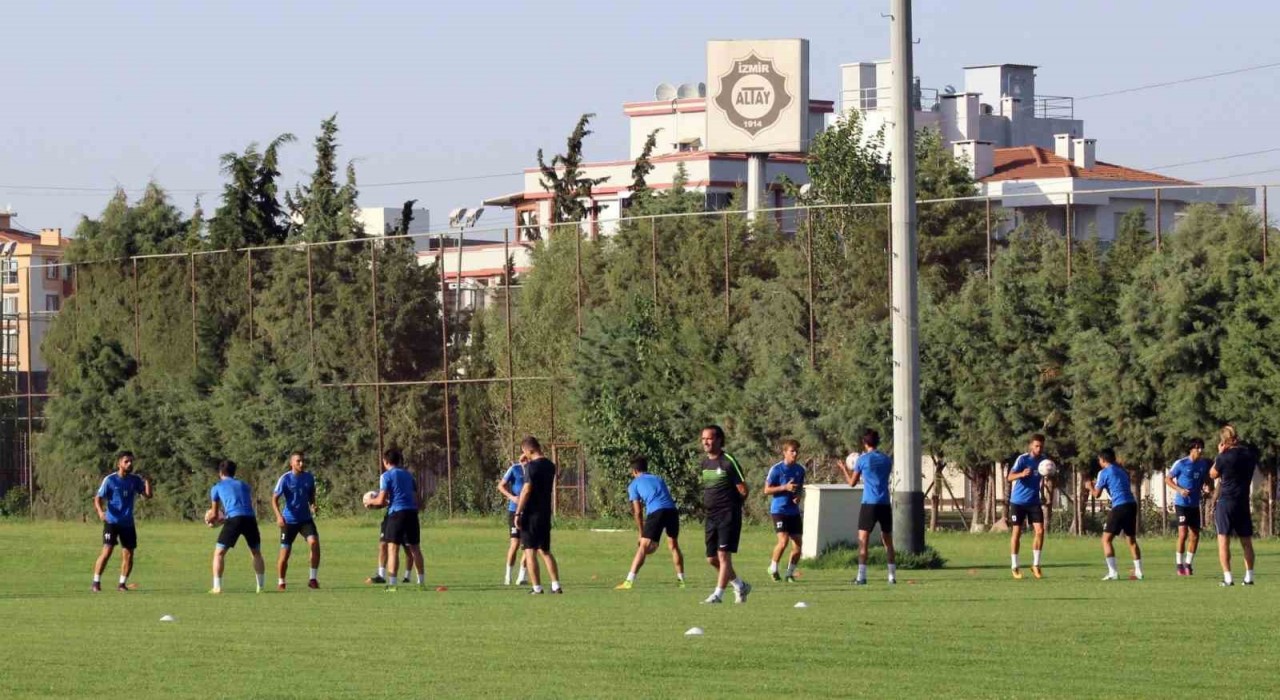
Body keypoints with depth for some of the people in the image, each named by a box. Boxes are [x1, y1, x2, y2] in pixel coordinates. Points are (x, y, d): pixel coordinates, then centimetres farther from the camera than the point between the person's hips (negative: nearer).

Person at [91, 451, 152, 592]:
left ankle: (122, 584, 18)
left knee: (128, 555, 4)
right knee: (107, 551, -14)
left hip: (128, 523, 4)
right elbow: (98, 498, -4)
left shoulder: (135, 480, 6)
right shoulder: (110, 480, -6)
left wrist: (146, 481, -13)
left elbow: (148, 495, 3)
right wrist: (100, 511, -23)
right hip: (112, 522, -4)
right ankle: (96, 583, -7)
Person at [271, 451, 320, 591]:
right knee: (285, 552, 0)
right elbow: (274, 499, -10)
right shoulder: (285, 479, -11)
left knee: (314, 542, -19)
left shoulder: (309, 477, 2)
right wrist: (278, 515, -25)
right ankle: (280, 583, 19)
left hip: (306, 519, 3)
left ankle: (312, 579, -10)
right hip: (289, 520, -3)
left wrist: (313, 505, -3)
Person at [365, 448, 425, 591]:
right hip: (412, 512, 6)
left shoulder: (387, 476, -2)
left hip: (397, 513, -6)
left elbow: (381, 500, -8)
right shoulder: (408, 475, 18)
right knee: (415, 548, 12)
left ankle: (391, 584, -11)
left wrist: (371, 501, 14)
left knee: (393, 548, -4)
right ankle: (421, 581, 14)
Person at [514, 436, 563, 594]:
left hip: (531, 514, -7)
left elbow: (527, 490, -19)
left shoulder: (532, 466, -14)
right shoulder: (550, 466, 10)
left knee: (530, 551, -1)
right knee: (545, 551, 14)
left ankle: (537, 587, -4)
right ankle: (556, 585, 6)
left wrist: (518, 513, -16)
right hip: (546, 514, 7)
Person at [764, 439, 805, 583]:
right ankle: (773, 568, 5)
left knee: (797, 546, 0)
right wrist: (785, 487, -18)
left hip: (794, 511, 5)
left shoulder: (800, 469, 8)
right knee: (783, 540, -18)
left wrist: (798, 496, 0)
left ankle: (790, 573, 17)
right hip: (779, 510, -5)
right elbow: (767, 490, -6)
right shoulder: (776, 469, -8)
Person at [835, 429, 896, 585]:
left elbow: (852, 482, 5)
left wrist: (845, 470, 24)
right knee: (888, 540, 12)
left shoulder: (862, 459, -3)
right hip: (885, 504, 4)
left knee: (863, 540, -3)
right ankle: (892, 576, 11)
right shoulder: (887, 460, 8)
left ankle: (861, 576, -12)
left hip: (869, 504, -4)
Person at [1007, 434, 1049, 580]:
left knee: (1040, 531, -8)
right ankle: (1015, 567, 9)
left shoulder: (1043, 459, 0)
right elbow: (1010, 477, -25)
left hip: (1034, 501, 4)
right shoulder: (1023, 459, -14)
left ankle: (1035, 565, 4)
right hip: (1018, 501, -4)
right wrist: (1022, 474, -45)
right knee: (1016, 532, 0)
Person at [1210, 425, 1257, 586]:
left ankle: (1228, 578, -9)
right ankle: (1249, 577, 9)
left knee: (1223, 541, -2)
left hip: (1226, 502, -5)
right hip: (1244, 503, 5)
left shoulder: (1225, 457, -13)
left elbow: (1213, 474, 3)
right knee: (1247, 541, 11)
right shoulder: (1250, 455, 2)